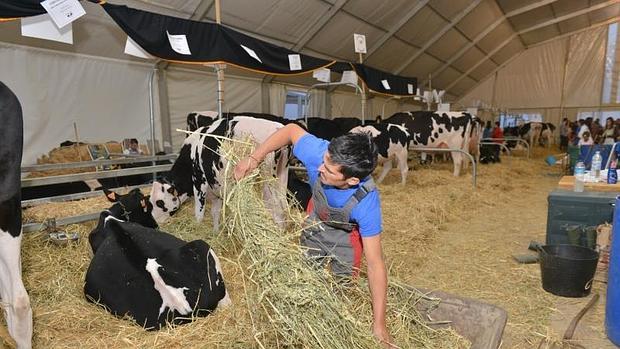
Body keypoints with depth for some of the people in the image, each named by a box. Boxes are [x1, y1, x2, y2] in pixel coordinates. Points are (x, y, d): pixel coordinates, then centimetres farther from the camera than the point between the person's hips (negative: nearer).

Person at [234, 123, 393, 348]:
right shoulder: (318, 153, -39)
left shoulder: (366, 202, -43)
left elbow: (375, 263, -36)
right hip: (316, 219, 4)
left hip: (346, 232, -3)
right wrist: (255, 158, -24)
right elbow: (291, 130, -17)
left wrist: (379, 325, -32)